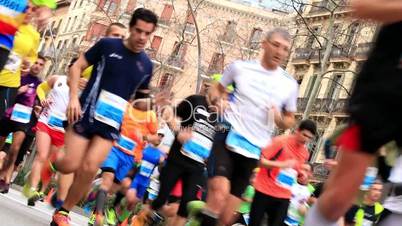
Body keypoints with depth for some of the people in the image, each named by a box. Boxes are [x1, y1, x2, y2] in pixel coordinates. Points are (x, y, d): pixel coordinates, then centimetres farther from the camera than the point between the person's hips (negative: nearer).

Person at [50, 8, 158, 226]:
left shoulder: (146, 65, 7)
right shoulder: (107, 45, -4)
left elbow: (140, 99, 20)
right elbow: (77, 67, 0)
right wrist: (73, 97, -12)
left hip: (111, 124, 3)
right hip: (86, 114, -2)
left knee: (89, 168, -11)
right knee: (70, 165, -8)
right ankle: (53, 159, 30)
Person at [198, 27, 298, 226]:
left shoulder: (289, 84, 5)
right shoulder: (240, 67, 2)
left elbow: (290, 120, 16)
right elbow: (217, 88, 18)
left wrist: (279, 119, -7)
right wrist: (219, 100, -5)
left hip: (252, 151, 3)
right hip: (227, 138, -2)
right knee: (219, 193, -29)